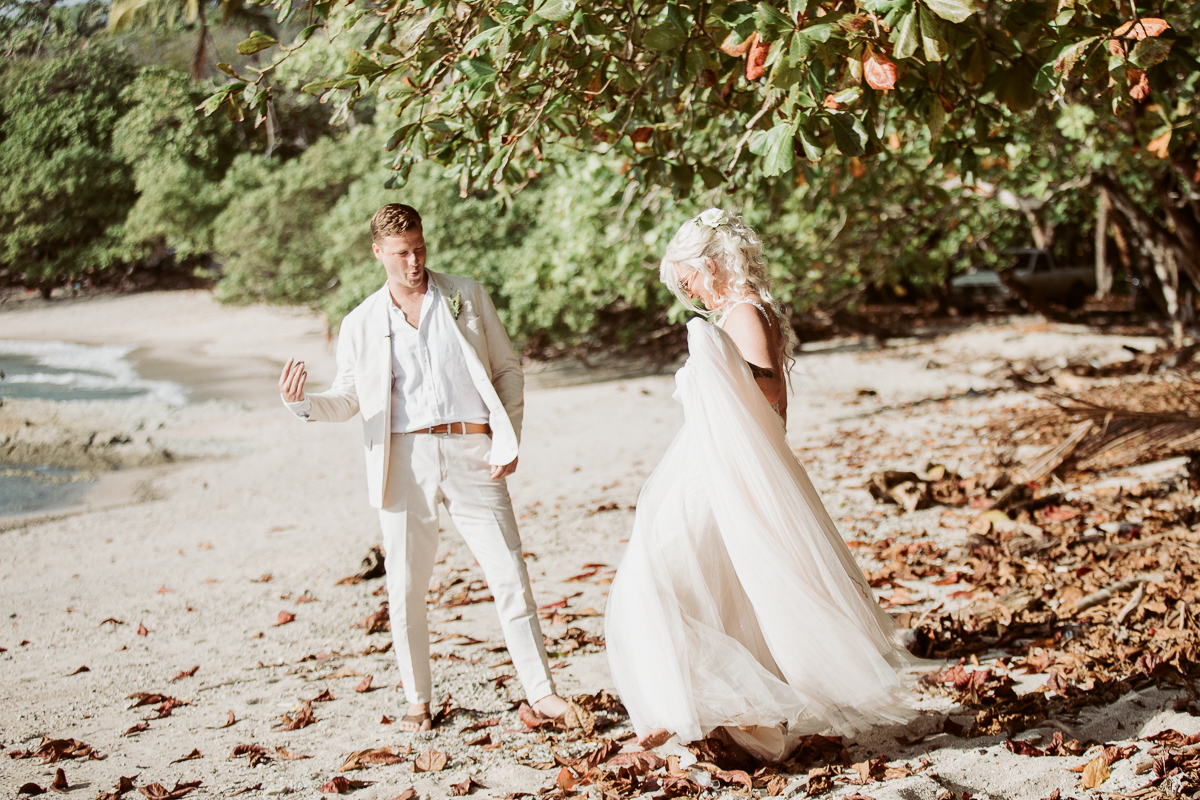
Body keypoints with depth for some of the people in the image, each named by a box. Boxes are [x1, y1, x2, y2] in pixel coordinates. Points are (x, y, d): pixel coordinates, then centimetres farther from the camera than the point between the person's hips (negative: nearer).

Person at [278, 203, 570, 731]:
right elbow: (347, 400, 11)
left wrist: (507, 440, -1)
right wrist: (301, 401, -10)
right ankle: (418, 702, 17)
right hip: (405, 459, 1)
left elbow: (508, 369, 11)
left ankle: (541, 692, 10)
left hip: (472, 454, 0)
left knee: (510, 575, 0)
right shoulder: (361, 324, 10)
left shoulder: (467, 297, 9)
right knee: (405, 589, 3)